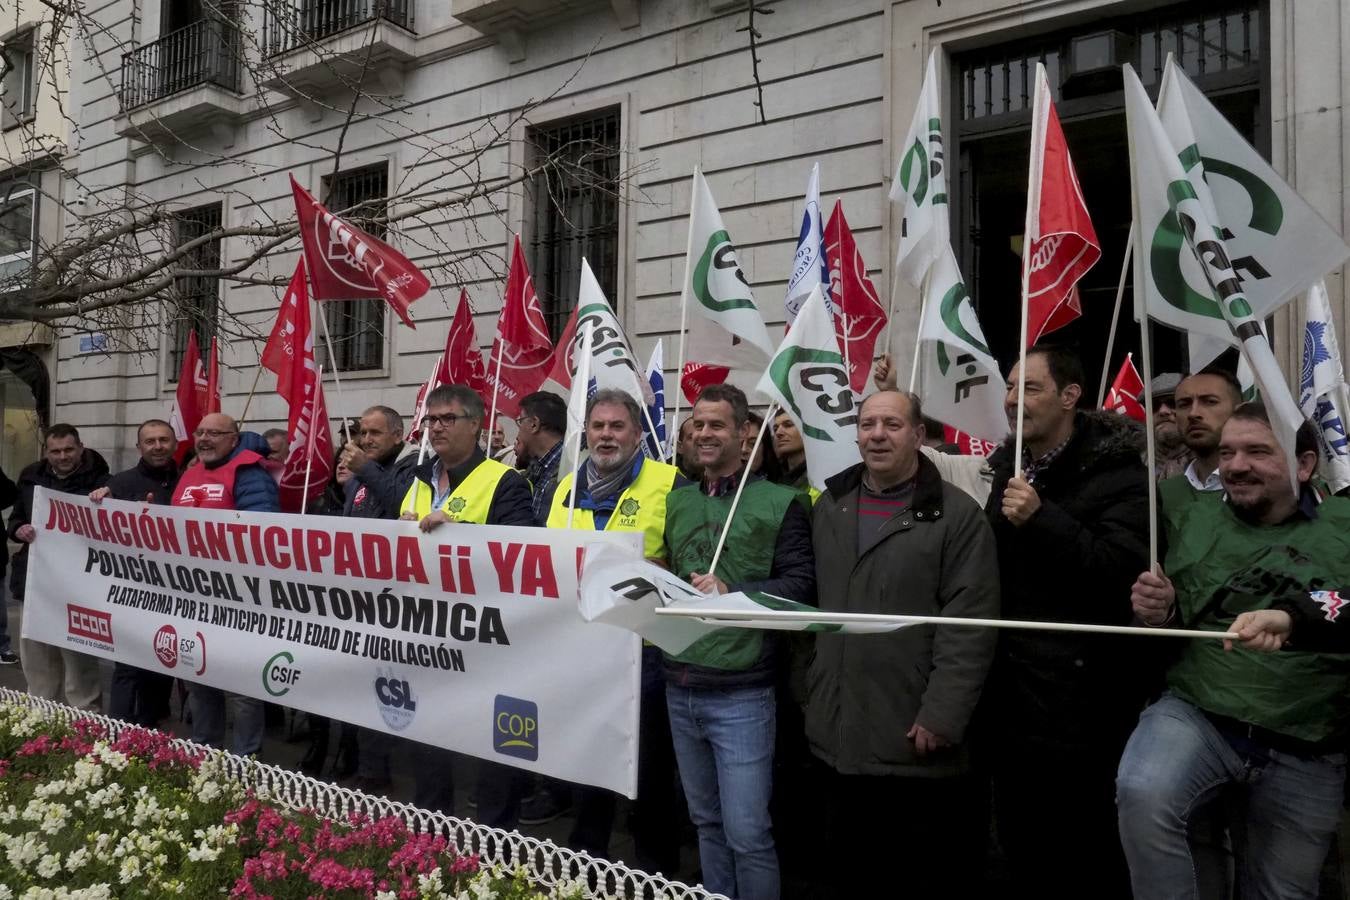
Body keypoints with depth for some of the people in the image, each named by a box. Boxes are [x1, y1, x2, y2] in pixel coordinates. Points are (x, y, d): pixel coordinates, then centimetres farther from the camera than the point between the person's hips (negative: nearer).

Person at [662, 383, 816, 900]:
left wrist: (733, 592, -19)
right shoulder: (676, 501, 11)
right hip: (679, 688, 5)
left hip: (741, 692, -5)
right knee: (706, 822, 18)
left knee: (747, 833, -1)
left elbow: (802, 584, -10)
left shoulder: (779, 502, -4)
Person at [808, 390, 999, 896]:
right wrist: (808, 692, 11)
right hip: (838, 734, 6)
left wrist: (942, 717, -17)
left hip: (917, 740, -5)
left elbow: (970, 627, -13)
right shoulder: (829, 507, 10)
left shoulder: (957, 514, -8)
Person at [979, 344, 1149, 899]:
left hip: (1078, 698, -7)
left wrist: (1041, 518, -27)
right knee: (1020, 848, 18)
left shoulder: (1117, 474, -10)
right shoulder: (1009, 469, 14)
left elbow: (1121, 570, -22)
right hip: (1009, 693, 7)